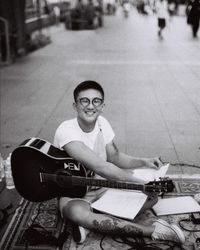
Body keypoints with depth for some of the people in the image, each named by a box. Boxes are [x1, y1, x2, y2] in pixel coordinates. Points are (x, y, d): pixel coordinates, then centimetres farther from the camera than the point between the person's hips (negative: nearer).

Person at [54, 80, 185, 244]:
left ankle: (92, 223, -18)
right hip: (73, 193, -6)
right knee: (77, 212, -41)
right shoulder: (66, 131, -25)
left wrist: (143, 162, -9)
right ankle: (152, 230, -31)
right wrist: (141, 183, -31)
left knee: (151, 196, -9)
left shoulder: (102, 123, -3)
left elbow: (115, 156, 9)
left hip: (102, 186, 6)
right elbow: (100, 167, -33)